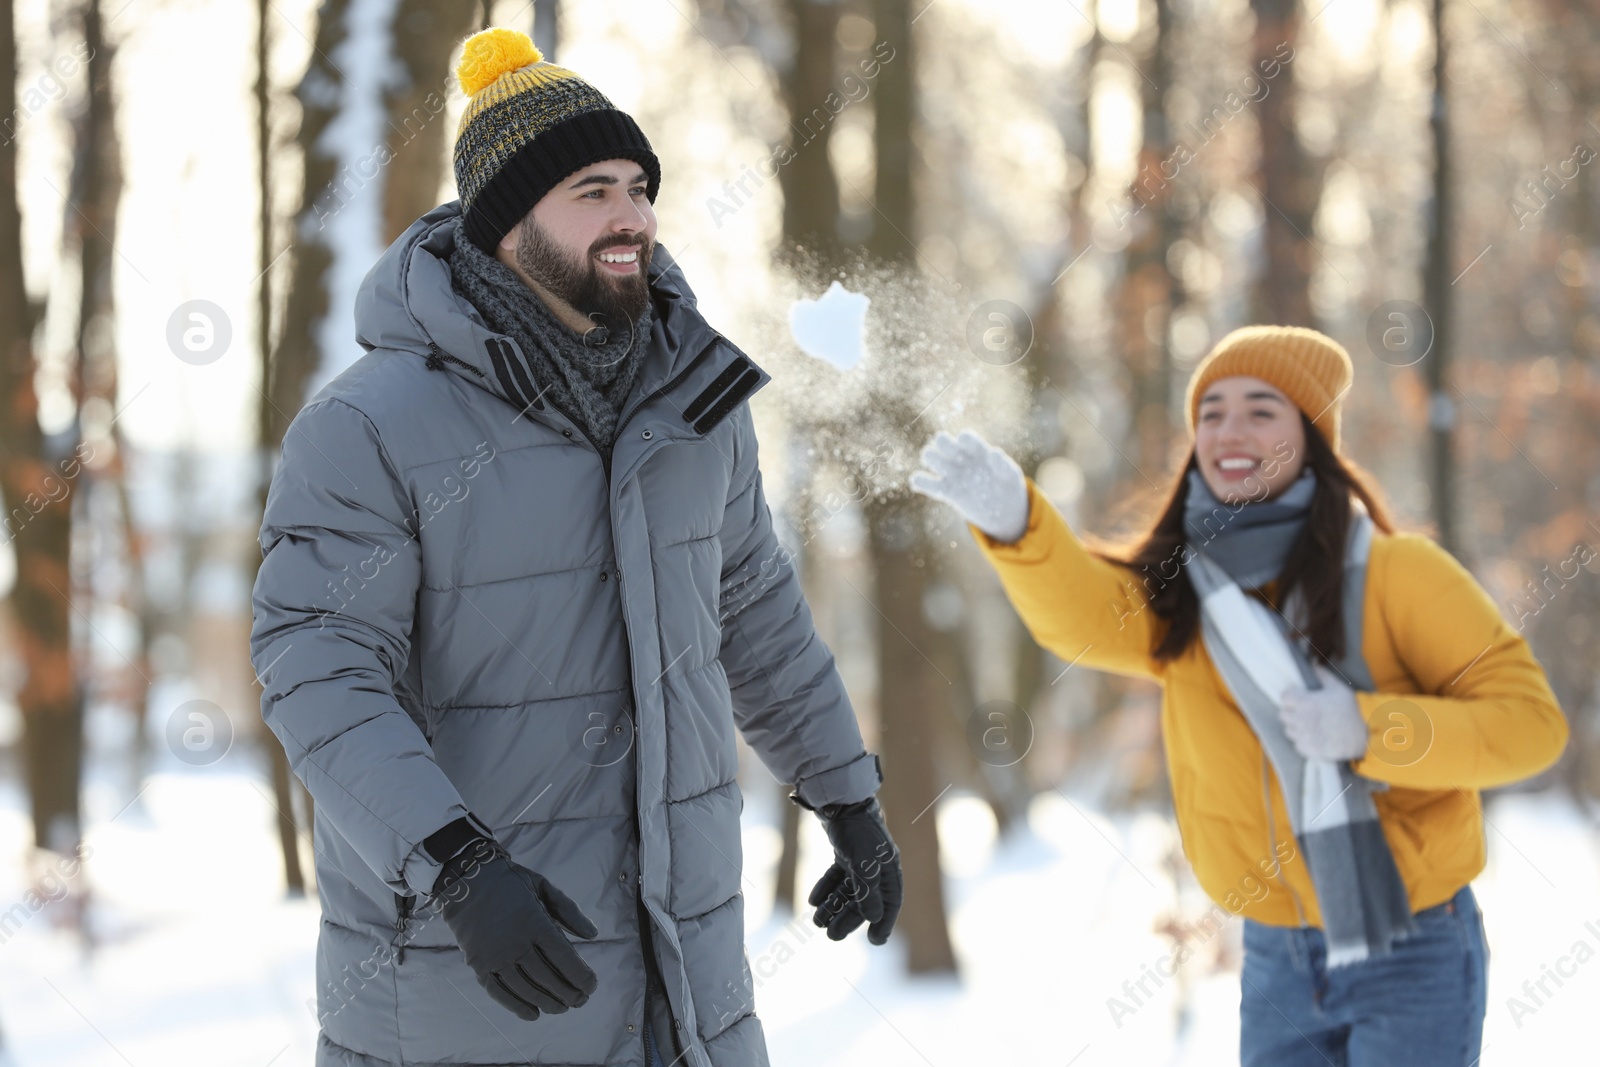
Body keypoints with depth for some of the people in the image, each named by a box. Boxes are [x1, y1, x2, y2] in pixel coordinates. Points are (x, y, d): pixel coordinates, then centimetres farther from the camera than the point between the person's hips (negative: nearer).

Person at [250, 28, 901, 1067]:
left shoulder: (689, 392, 3)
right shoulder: (371, 427, -16)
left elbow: (750, 602, 16)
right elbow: (319, 678, -22)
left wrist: (850, 795, 19)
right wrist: (458, 871, -33)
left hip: (674, 929, 5)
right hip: (448, 937, -5)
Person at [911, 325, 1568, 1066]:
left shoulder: (1394, 572, -10)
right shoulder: (1178, 592, 2)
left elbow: (1531, 721, -12)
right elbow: (1084, 615, -21)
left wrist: (1369, 730, -27)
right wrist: (1012, 519, -42)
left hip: (1411, 956, -4)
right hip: (1277, 958, 4)